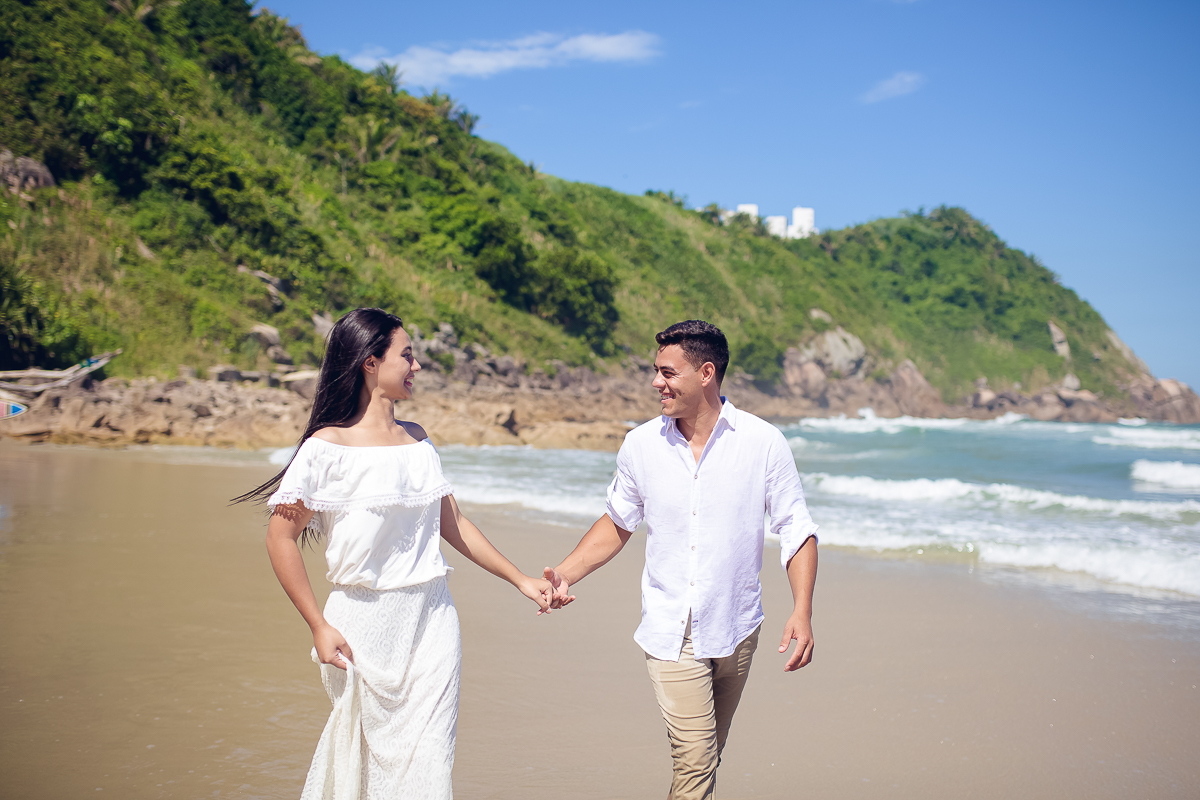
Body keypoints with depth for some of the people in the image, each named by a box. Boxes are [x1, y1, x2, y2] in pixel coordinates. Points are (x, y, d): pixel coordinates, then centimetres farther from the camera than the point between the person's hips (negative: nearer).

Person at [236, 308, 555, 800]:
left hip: (432, 617, 5)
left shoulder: (417, 440, 10)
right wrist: (319, 627, -9)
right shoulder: (328, 447, -9)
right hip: (365, 621, -5)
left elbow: (452, 525, 17)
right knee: (364, 757, 5)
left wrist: (519, 579, 18)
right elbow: (281, 537, -7)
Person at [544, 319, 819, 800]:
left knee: (706, 756, 12)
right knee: (694, 761, -9)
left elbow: (796, 530, -3)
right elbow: (617, 524, 13)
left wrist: (802, 611, -14)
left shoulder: (764, 443, -6)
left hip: (735, 630, 0)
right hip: (669, 633, 0)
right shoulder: (641, 445, 0)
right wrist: (566, 574, 1)